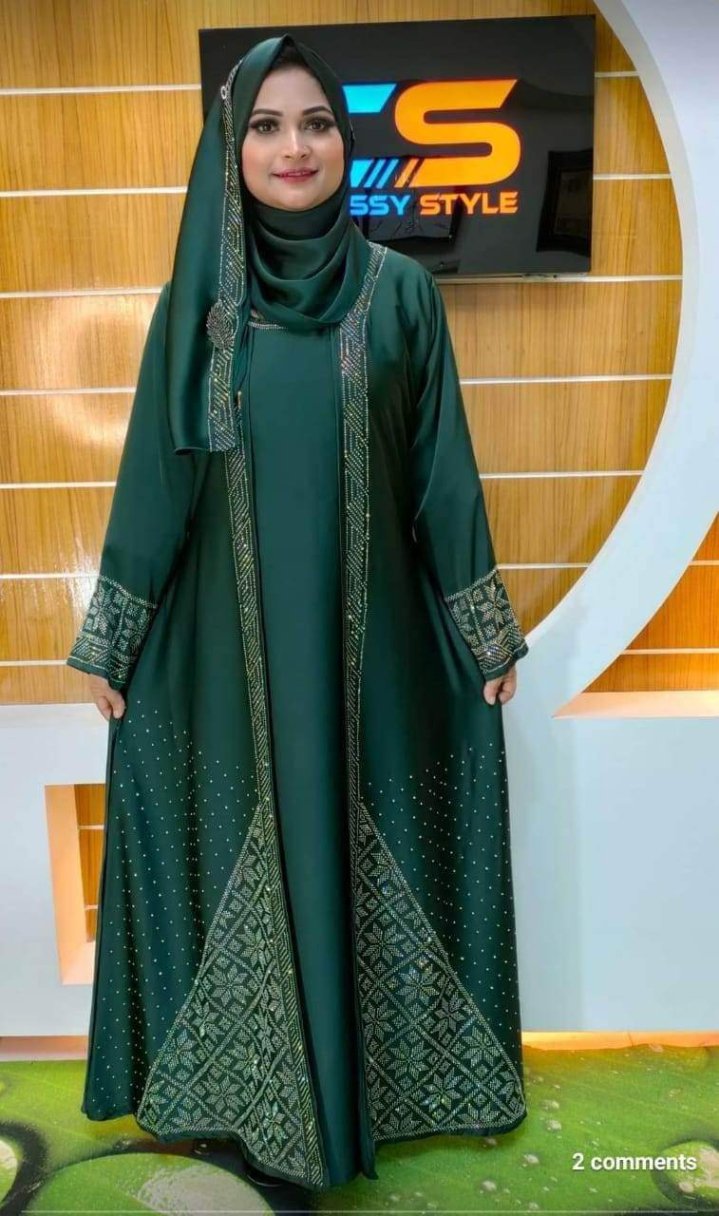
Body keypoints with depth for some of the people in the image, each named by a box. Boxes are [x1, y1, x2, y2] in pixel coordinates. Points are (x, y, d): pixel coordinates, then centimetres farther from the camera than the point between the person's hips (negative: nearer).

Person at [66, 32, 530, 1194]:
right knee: (246, 847, 11)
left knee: (370, 838, 10)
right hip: (234, 635, 1)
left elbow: (443, 470, 2)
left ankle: (385, 1071, 34)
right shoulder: (197, 297, 4)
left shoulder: (400, 291, 2)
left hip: (367, 632, 0)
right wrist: (115, 637, 3)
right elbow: (155, 471, 4)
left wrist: (487, 626, 1)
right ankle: (252, 1088, 34)